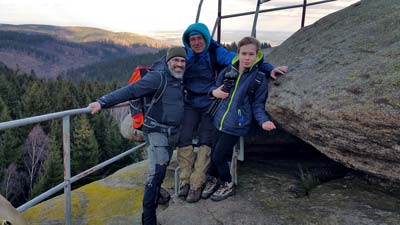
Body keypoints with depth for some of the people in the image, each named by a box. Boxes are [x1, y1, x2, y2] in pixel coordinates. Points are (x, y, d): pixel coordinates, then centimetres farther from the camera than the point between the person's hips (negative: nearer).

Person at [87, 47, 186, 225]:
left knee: (162, 169, 19)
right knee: (157, 172, -15)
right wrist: (103, 102, -32)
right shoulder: (158, 77, -16)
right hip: (157, 131, -8)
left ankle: (156, 194, 40)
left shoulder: (179, 80, 8)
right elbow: (129, 91, -24)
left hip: (173, 132, 8)